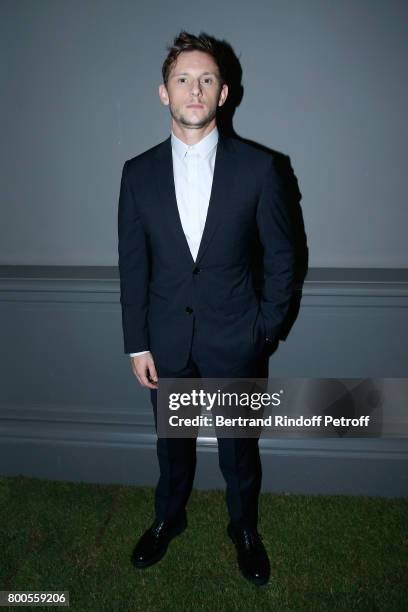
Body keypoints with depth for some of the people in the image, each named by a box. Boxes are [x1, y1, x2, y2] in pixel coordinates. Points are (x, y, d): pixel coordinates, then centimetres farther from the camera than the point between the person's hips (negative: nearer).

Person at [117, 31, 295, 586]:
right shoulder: (139, 173, -2)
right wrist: (137, 344, -1)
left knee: (239, 447, 17)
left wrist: (266, 327, -2)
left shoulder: (257, 167, -8)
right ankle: (169, 519, 48)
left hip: (234, 340, -1)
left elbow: (280, 254, -1)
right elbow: (132, 265, 0)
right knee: (173, 443, 21)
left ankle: (245, 530, 44)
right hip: (166, 341, 2)